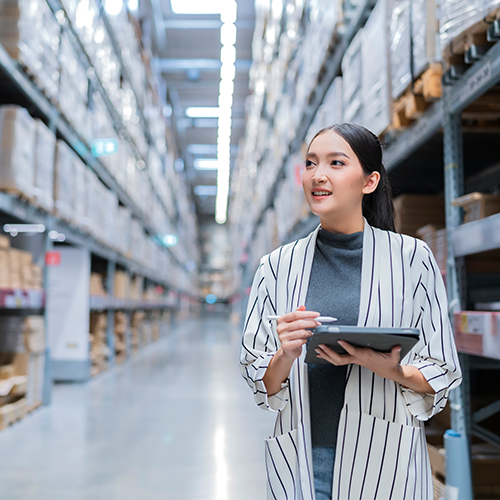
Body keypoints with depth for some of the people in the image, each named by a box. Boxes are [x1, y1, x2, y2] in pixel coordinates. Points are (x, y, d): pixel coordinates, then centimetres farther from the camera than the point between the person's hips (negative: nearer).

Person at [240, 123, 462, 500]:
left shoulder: (411, 257, -4)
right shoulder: (278, 266, 1)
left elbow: (443, 373, -1)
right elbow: (261, 384, 3)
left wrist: (389, 370, -20)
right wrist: (285, 356, -17)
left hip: (385, 460, -1)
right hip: (300, 461, 2)